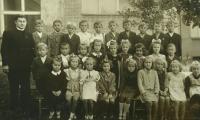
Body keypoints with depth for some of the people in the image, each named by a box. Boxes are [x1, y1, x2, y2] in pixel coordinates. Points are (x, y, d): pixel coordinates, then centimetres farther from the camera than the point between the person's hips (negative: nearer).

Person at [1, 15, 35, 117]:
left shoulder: (29, 35, 11)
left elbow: (32, 50, 10)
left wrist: (32, 62, 0)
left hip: (26, 67, 3)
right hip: (12, 67, -3)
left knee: (25, 88, 9)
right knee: (14, 88, 8)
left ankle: (25, 108, 21)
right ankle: (14, 108, 21)